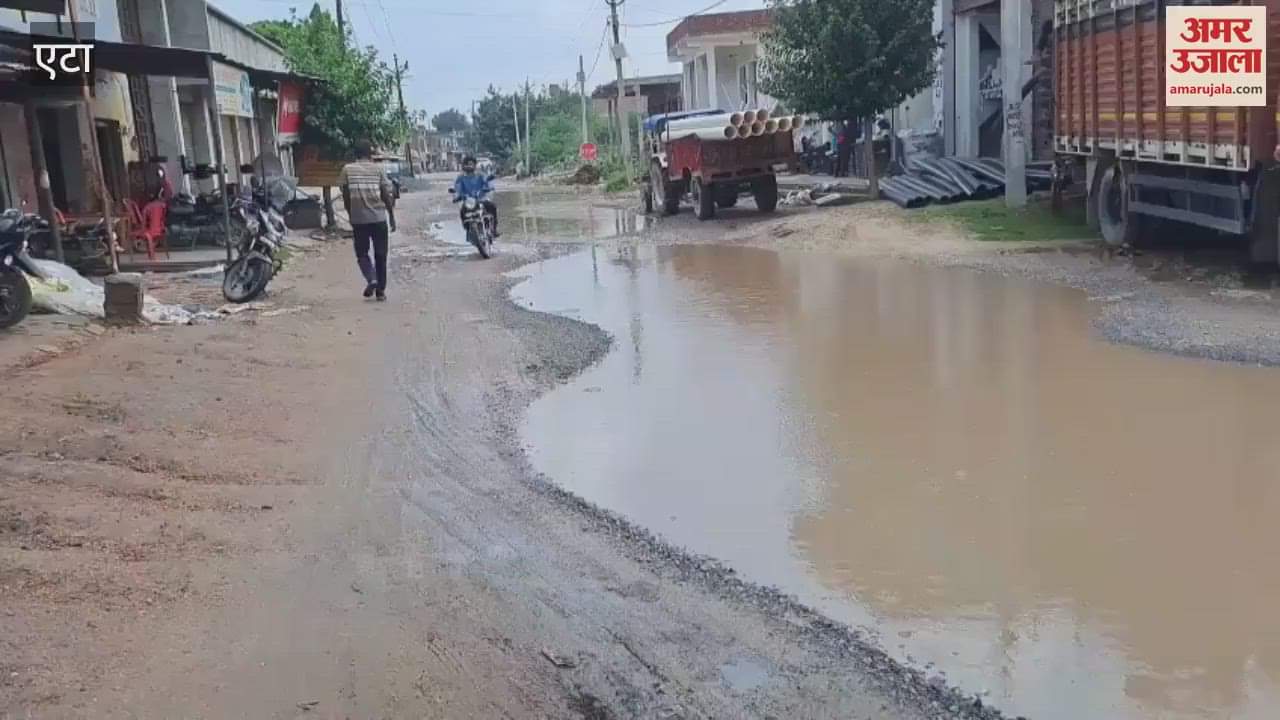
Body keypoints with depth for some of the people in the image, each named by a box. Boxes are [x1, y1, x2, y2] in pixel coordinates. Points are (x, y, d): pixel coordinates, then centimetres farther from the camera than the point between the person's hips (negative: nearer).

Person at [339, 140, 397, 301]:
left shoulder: (347, 169, 1)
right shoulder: (378, 169, 0)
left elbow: (345, 196, 3)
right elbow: (387, 195, 0)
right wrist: (392, 216, 8)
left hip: (358, 218, 0)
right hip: (379, 217, 0)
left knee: (362, 253, 12)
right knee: (380, 255, 10)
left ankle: (371, 280, -12)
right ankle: (381, 290, 10)